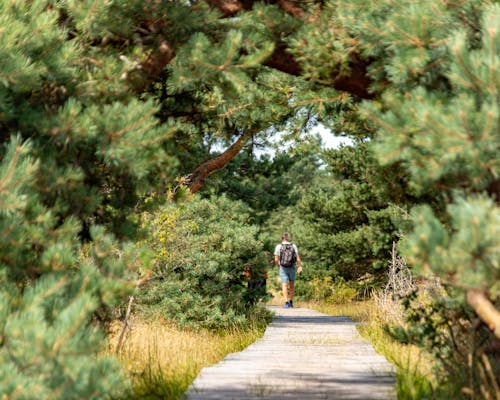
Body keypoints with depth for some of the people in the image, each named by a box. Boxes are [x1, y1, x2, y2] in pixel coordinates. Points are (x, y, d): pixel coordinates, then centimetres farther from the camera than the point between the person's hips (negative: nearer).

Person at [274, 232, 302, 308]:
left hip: (283, 268, -2)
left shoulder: (278, 246, -2)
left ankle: (287, 302, -16)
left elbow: (276, 260, -3)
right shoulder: (293, 246, 1)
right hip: (292, 268, 2)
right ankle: (291, 302, 20)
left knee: (284, 285, -4)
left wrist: (278, 266, 15)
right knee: (292, 285, 17)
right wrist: (300, 266, -2)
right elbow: (297, 257, -7)